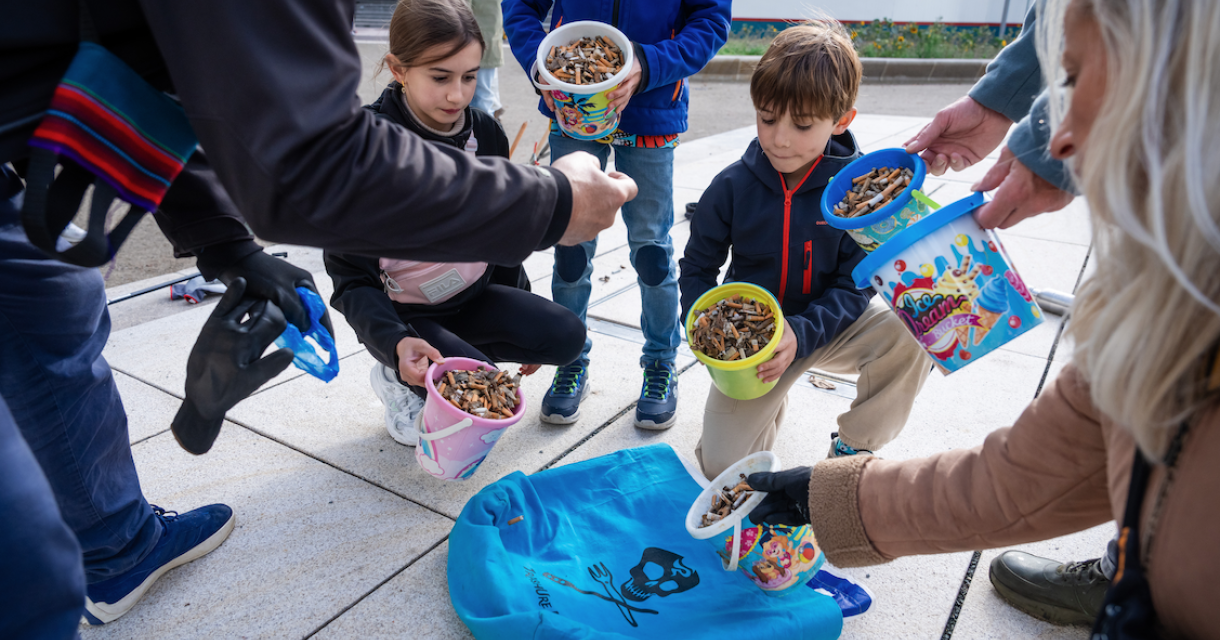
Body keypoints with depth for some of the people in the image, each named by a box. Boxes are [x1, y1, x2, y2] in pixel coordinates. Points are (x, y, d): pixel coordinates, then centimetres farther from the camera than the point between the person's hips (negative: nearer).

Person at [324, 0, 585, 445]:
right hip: (405, 313, -5)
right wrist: (395, 342, -38)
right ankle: (397, 377, 7)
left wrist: (519, 321, 12)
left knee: (567, 336, -14)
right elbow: (352, 279, -20)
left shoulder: (485, 132, -5)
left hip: (474, 297, 5)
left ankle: (450, 355, 5)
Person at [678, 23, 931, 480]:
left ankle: (853, 446, -5)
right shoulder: (733, 186, -12)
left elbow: (855, 286, -13)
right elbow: (696, 267, -1)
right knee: (721, 466, -10)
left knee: (910, 336, -31)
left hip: (828, 326, 0)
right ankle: (769, 399, 25)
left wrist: (802, 334, -30)